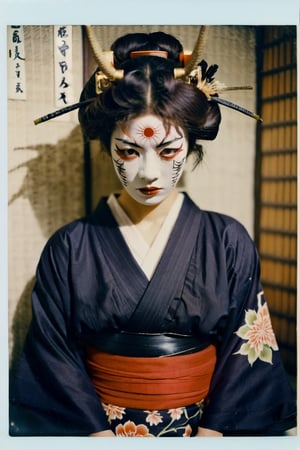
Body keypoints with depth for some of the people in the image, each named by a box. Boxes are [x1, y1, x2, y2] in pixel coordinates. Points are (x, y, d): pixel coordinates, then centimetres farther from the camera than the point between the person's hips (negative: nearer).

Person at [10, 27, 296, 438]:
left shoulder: (229, 243, -6)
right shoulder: (68, 249, -7)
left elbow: (245, 356, -5)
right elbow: (55, 361, -5)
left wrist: (210, 434, -12)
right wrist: (100, 434, -12)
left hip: (207, 428, 1)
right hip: (97, 428, 0)